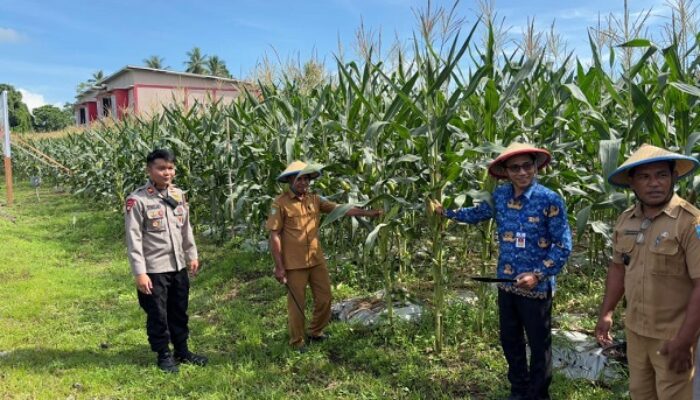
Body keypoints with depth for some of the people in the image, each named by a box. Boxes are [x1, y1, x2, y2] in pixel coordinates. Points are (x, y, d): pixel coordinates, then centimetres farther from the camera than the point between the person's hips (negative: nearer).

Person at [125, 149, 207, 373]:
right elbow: (134, 239, -15)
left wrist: (192, 256, 14)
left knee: (179, 312, 17)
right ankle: (164, 355, 27)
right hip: (154, 270, -5)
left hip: (178, 266, 6)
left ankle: (182, 350, 33)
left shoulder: (178, 195, 4)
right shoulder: (137, 200, -14)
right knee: (157, 315, 9)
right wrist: (139, 273, -17)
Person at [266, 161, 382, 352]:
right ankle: (297, 342, 27)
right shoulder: (280, 203, -12)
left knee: (324, 297, 14)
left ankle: (316, 332, 37)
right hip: (294, 263, -5)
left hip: (316, 260, 6)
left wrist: (367, 213, -6)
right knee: (296, 303, 8)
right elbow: (274, 236, -12)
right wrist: (279, 266, -13)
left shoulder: (314, 199, 4)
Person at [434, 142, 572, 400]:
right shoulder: (500, 195, 0)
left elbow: (563, 246, -13)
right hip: (506, 283, 5)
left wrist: (538, 275, -19)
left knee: (539, 345, 11)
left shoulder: (550, 200, -16)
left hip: (536, 287, -5)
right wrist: (445, 211, 17)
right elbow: (476, 214, 20)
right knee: (509, 341, 19)